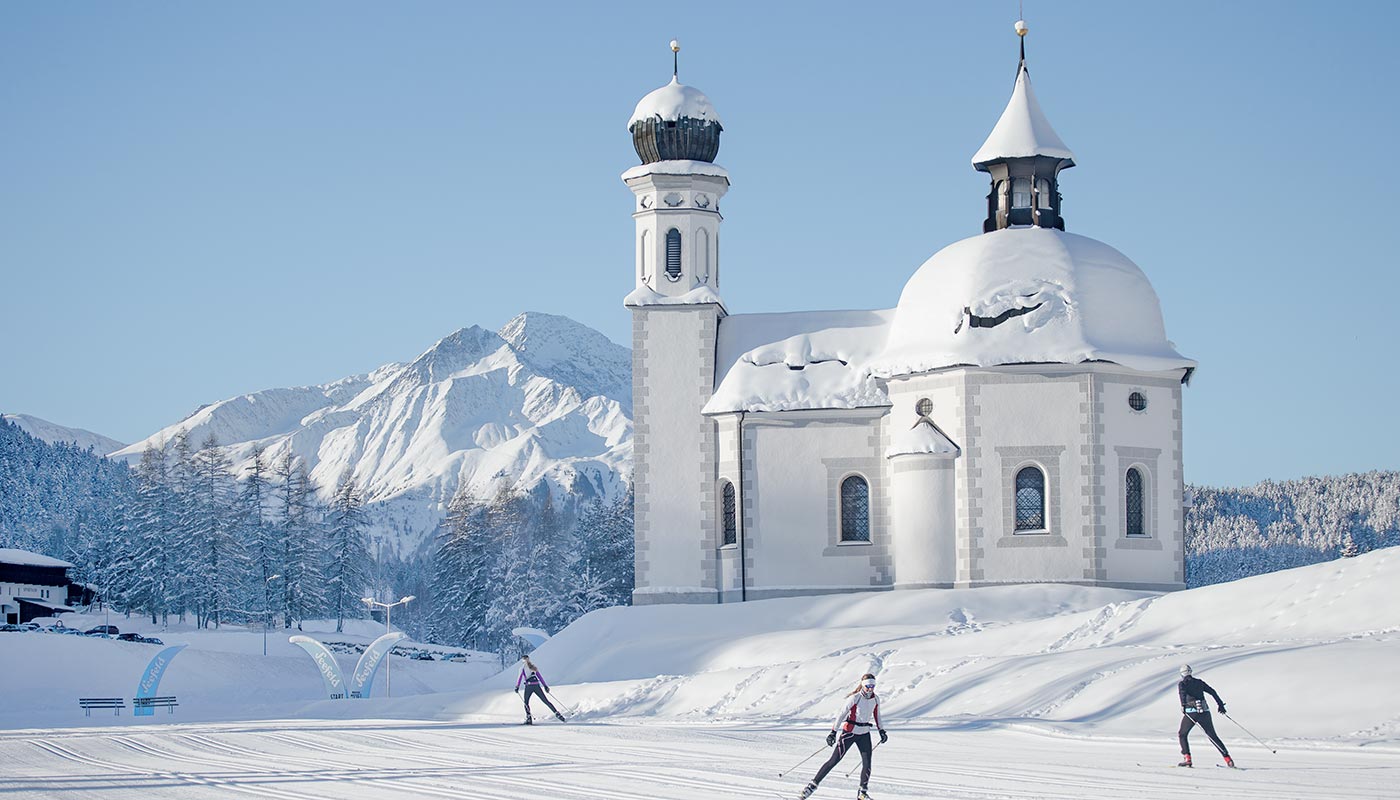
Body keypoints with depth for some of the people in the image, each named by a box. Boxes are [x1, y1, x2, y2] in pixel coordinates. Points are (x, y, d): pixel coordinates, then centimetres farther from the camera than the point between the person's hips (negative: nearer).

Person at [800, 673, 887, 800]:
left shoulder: (876, 700, 2)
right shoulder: (855, 698, -16)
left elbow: (876, 716, 18)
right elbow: (841, 715, -14)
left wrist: (881, 731, 14)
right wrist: (833, 732, -18)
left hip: (864, 734, 5)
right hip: (849, 732, -5)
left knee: (867, 764, -5)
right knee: (834, 760, -4)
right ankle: (813, 784, 5)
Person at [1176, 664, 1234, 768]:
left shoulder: (1181, 683, 7)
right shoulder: (1198, 682, 18)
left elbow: (1182, 692, -15)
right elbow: (1212, 692, 15)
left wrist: (1183, 705, -27)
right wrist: (1220, 704, 19)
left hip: (1191, 712, -3)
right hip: (1204, 711, 4)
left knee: (1182, 734, 16)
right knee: (1212, 736, 8)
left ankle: (1187, 758, 2)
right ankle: (1227, 759, -1)